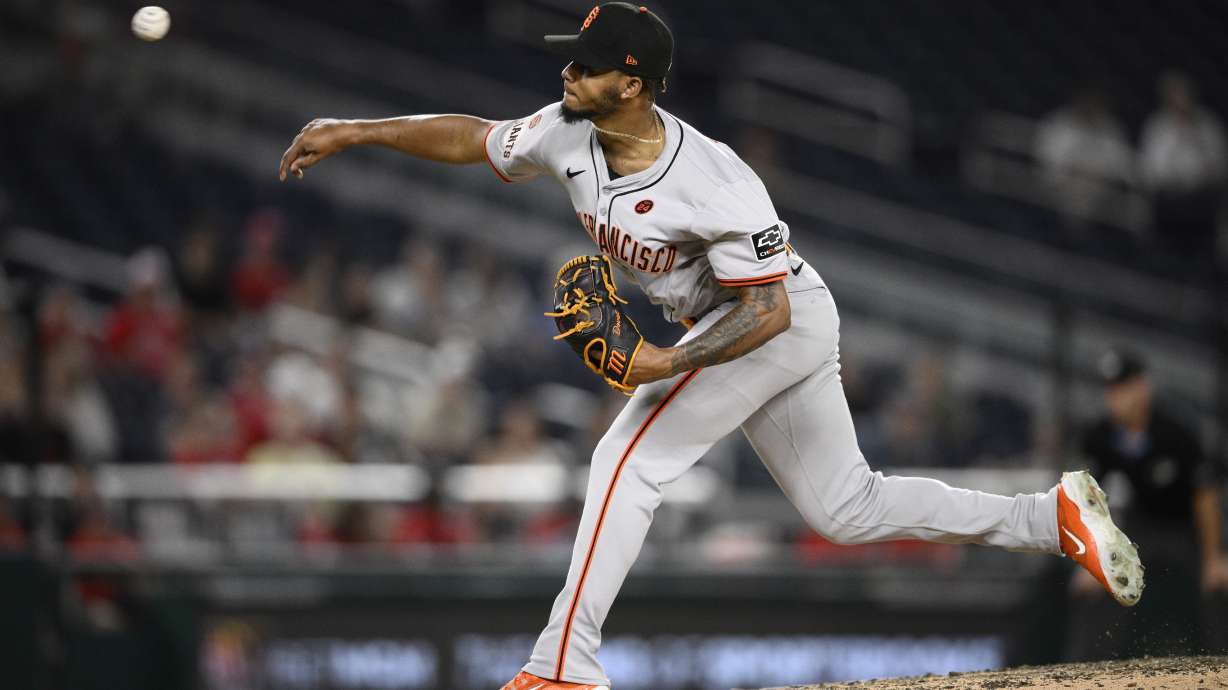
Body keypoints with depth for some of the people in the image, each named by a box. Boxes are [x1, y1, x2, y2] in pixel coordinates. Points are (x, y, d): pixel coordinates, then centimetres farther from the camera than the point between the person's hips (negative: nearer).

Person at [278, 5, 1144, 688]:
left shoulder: (716, 185, -31)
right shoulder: (568, 133, -10)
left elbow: (766, 310, -27)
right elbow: (473, 138, 4)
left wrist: (667, 365, -34)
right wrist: (353, 131, -1)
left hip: (786, 322, -9)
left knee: (628, 460, -15)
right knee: (847, 508, 13)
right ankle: (1056, 513, 18)